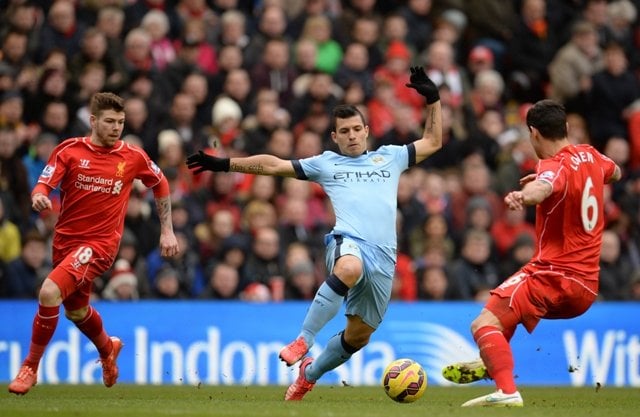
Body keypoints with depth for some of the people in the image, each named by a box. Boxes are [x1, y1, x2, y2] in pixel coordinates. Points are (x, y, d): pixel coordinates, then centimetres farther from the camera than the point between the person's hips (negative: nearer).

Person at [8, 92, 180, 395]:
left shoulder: (133, 157, -3)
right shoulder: (69, 150, -3)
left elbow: (160, 185, 14)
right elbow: (43, 185, -9)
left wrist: (167, 230, 14)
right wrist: (39, 197, -34)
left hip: (100, 242, -4)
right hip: (65, 239, 4)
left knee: (49, 293, -25)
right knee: (75, 311, 22)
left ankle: (30, 367, -10)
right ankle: (107, 348, 56)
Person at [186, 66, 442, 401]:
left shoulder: (389, 157, 23)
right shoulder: (325, 164, 18)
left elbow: (432, 143, 31)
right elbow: (274, 165, 17)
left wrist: (433, 100, 21)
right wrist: (224, 164, 12)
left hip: (383, 257, 4)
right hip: (348, 242, -4)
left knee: (359, 335, 6)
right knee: (350, 268, -42)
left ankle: (310, 373, 32)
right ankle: (302, 342, -37)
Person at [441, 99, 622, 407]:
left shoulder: (556, 166, -14)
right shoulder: (591, 156, 10)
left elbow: (542, 188, -39)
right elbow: (614, 173, 35)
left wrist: (522, 196, -61)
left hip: (553, 276, -9)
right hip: (587, 287, 9)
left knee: (484, 324, -25)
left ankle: (507, 392, -43)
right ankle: (490, 365, 45)